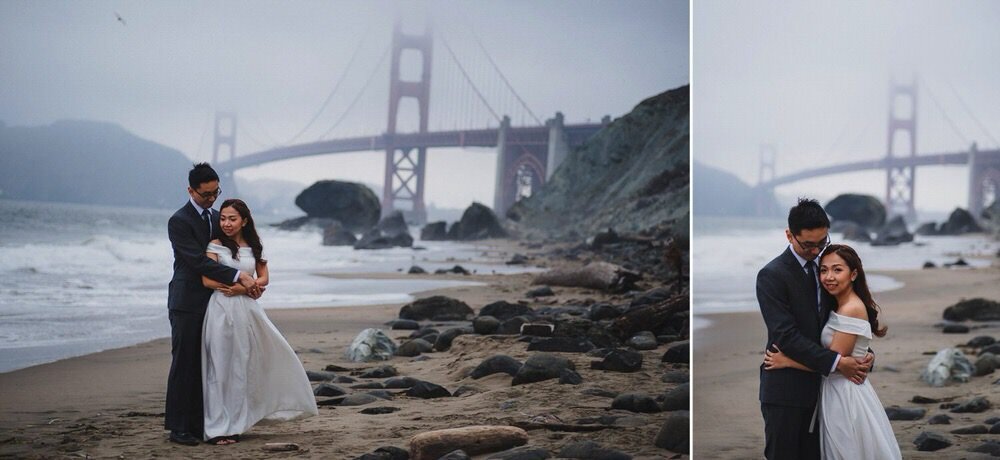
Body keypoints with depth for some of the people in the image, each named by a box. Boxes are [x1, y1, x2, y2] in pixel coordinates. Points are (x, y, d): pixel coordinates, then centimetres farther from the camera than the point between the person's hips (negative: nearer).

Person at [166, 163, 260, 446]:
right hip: (187, 303, -7)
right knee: (184, 364, -4)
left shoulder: (216, 218, 13)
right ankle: (178, 427, 1)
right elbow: (198, 261, -20)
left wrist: (249, 281, 0)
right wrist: (238, 277, -25)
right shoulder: (179, 221, -11)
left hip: (211, 302, 7)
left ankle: (199, 423, 12)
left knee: (204, 366, 7)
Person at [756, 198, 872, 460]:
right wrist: (836, 362, -22)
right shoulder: (771, 275, -11)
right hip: (785, 389, -6)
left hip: (816, 386, 6)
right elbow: (786, 335, -19)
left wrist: (865, 354, -4)